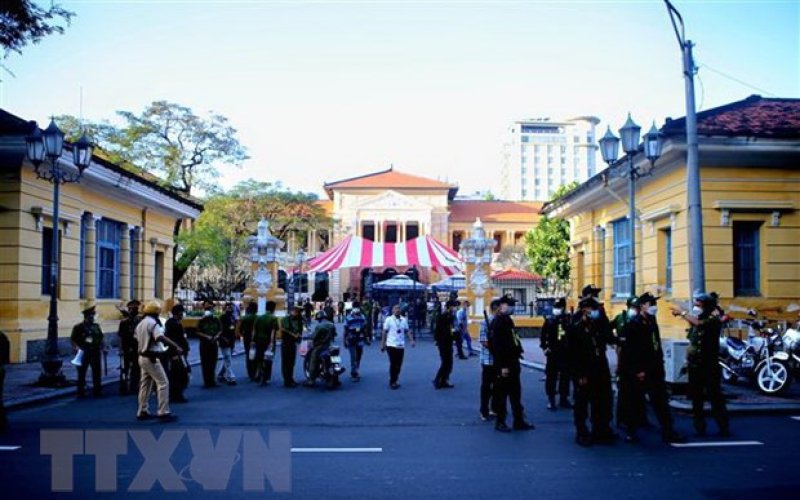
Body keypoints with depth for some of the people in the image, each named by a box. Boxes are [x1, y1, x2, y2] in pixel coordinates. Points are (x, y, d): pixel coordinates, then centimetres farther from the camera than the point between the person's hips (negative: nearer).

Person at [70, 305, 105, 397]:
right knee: (81, 373, 3)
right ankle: (81, 392, 11)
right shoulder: (78, 327, -2)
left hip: (96, 353, 4)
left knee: (97, 372, 7)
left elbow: (101, 337, 18)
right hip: (83, 354, -4)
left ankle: (98, 390, 17)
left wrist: (101, 347, 8)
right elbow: (73, 339, -3)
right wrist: (77, 347, -18)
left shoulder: (96, 326, 12)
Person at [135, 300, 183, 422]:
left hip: (143, 357, 10)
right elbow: (161, 337, -32)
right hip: (152, 358, -10)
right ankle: (163, 412, -10)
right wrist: (176, 347, -37)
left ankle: (142, 412, 20)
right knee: (163, 383, -7)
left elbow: (137, 340, 21)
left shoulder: (140, 323, 13)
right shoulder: (153, 323, -17)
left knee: (145, 384, 15)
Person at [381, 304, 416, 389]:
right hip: (391, 345, -4)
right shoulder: (389, 320, -4)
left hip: (401, 346, 4)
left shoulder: (404, 320, 6)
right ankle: (392, 382, 9)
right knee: (393, 364, -4)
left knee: (399, 365, 8)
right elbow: (385, 332, -2)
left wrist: (412, 340, -3)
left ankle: (395, 380, 23)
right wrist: (382, 344, -3)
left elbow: (407, 331, 9)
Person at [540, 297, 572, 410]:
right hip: (553, 353, -1)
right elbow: (543, 335, 2)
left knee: (565, 376, 9)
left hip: (566, 353, 1)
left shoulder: (569, 319, -1)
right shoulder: (549, 320, -1)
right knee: (551, 376, 2)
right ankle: (551, 400, 10)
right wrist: (544, 347, -6)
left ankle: (564, 399, 20)